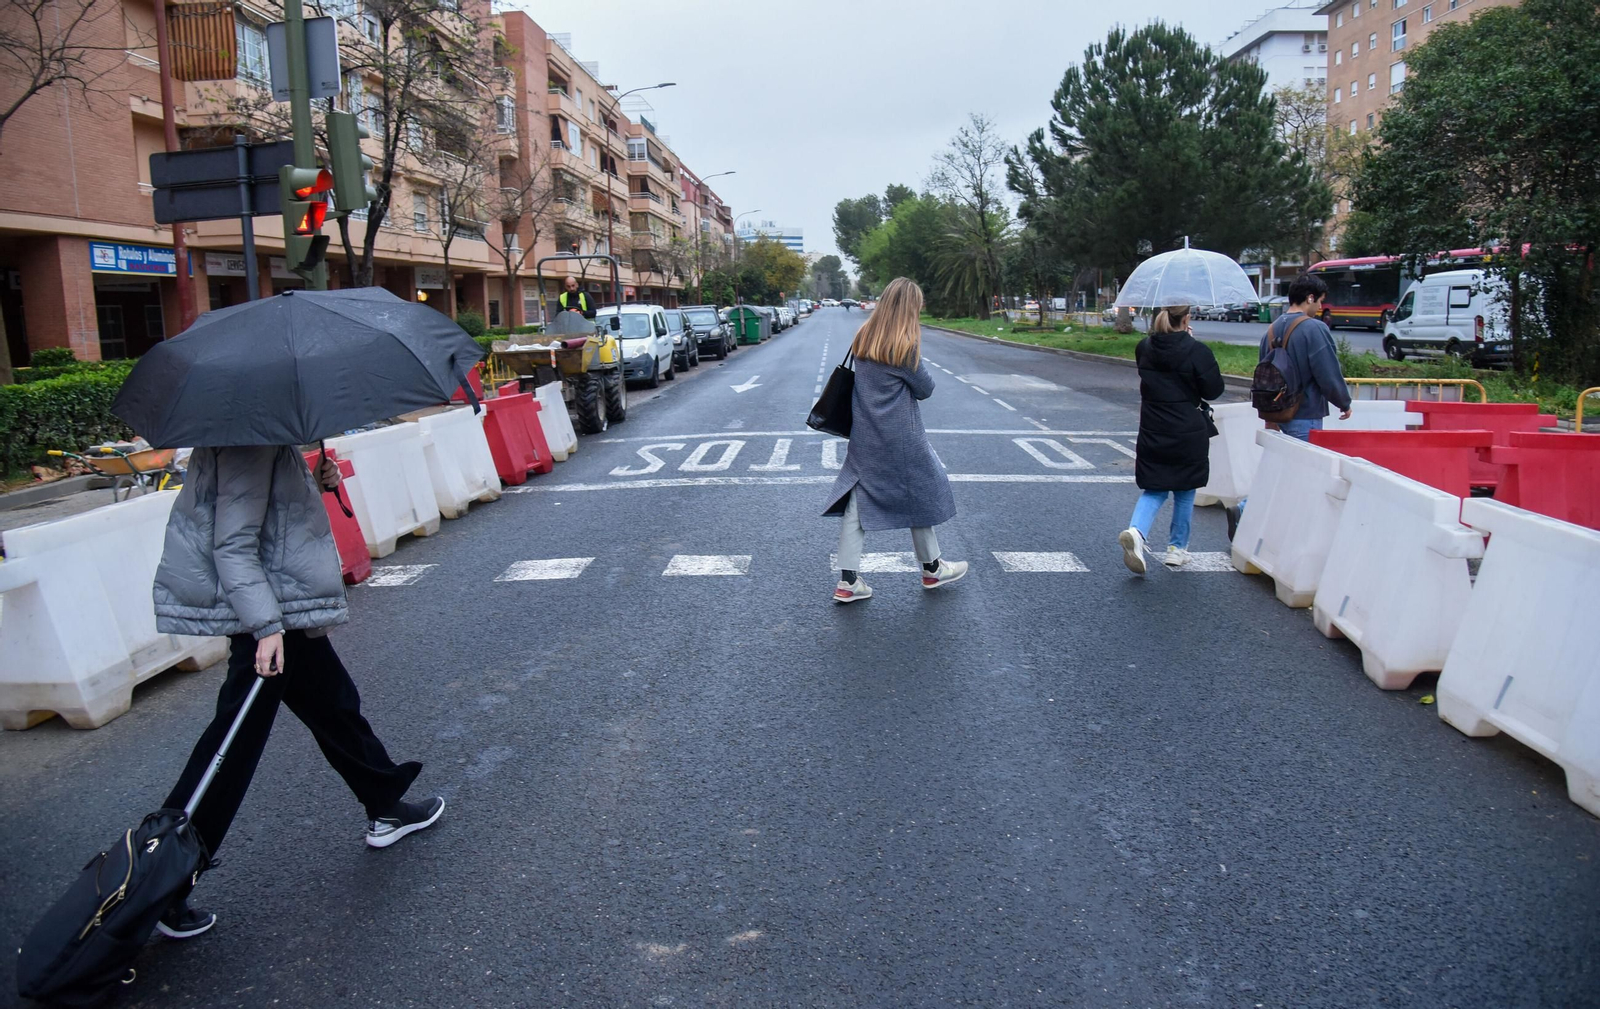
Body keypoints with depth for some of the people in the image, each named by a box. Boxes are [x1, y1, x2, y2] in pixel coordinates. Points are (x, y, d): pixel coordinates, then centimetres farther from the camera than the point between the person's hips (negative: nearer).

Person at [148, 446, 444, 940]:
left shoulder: (274, 442, 8)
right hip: (271, 610, -10)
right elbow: (232, 545, -25)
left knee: (334, 705, 20)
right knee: (235, 743, -2)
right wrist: (267, 625, -29)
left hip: (289, 605, 10)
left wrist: (317, 482, 3)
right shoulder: (249, 447, -21)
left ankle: (386, 809, 37)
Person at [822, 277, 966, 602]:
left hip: (864, 434, 6)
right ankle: (931, 569, 28)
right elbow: (925, 388, -6)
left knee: (858, 500, 6)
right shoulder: (905, 345, -16)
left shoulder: (863, 337, 4)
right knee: (919, 494, 12)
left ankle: (848, 582, 5)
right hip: (899, 437, -6)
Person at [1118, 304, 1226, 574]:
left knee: (1154, 490, 12)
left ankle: (1136, 531, -16)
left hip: (1152, 434, 3)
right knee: (1185, 492, 14)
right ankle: (1177, 549, 23)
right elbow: (1214, 390, -6)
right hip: (1189, 435, -3)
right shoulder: (1197, 351, -14)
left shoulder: (1144, 348, -1)